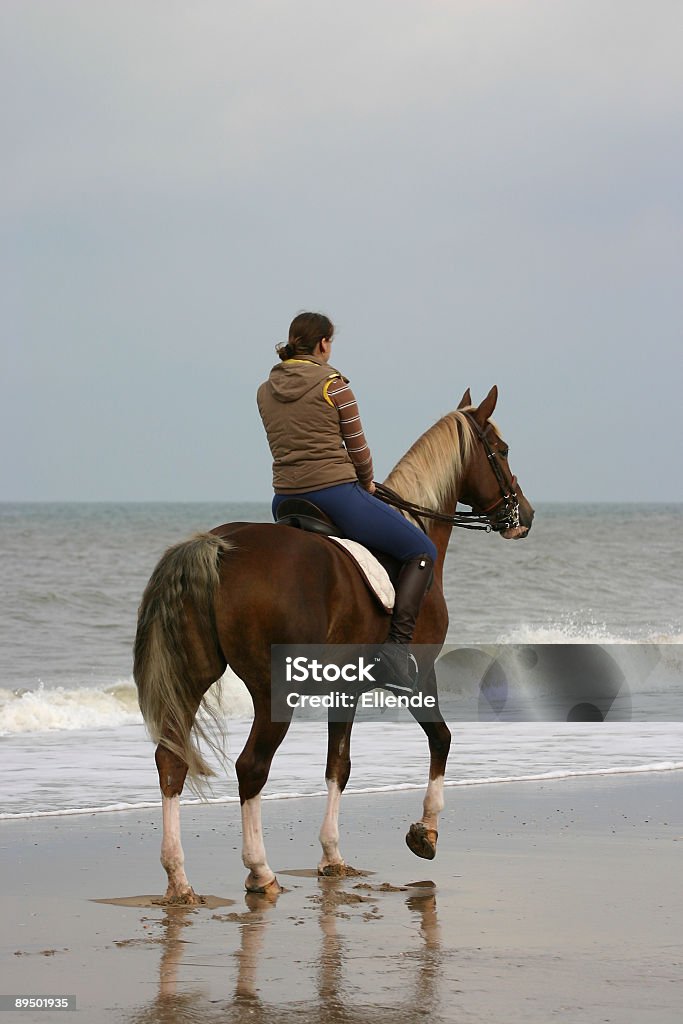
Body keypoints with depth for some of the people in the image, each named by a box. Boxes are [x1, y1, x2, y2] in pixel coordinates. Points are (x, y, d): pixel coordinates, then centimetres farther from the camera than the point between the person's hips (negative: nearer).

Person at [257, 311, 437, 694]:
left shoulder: (266, 391, 11)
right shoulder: (333, 384, -7)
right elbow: (357, 447, -2)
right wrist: (367, 484, 19)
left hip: (285, 501, 6)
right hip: (337, 495, -6)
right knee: (422, 551, 6)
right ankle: (397, 647, -9)